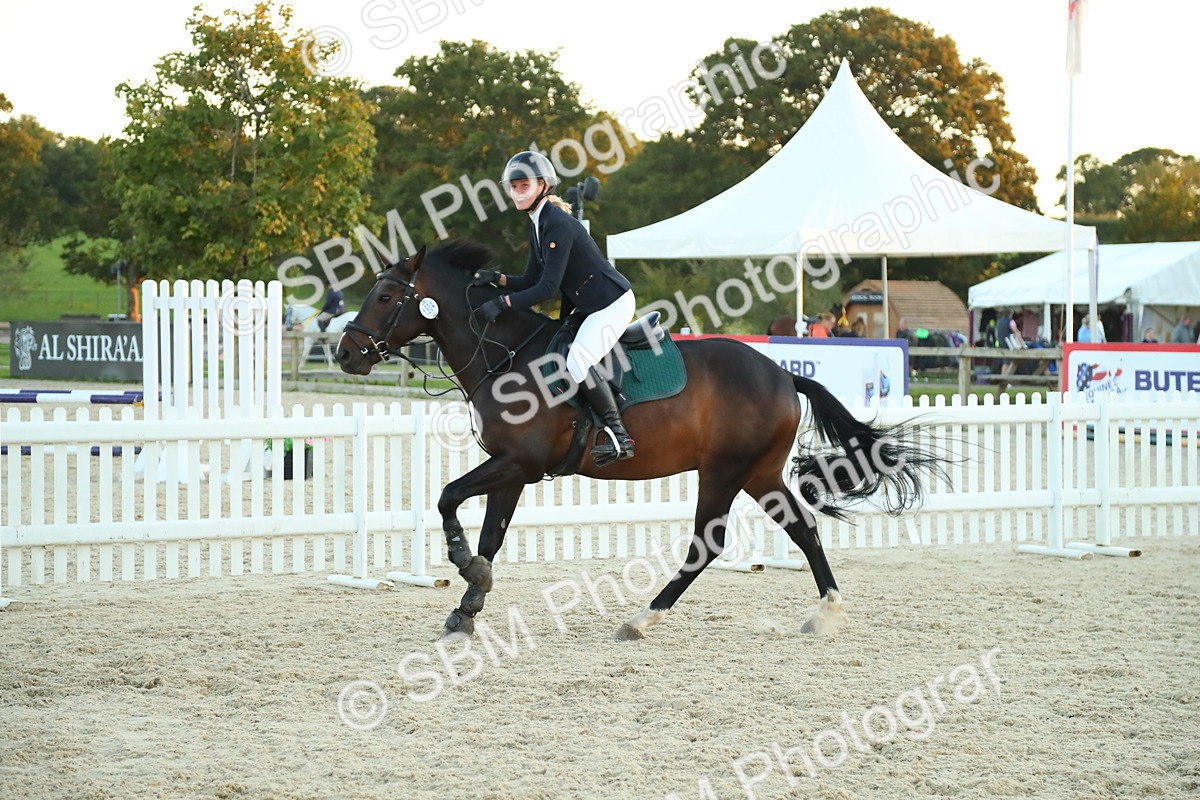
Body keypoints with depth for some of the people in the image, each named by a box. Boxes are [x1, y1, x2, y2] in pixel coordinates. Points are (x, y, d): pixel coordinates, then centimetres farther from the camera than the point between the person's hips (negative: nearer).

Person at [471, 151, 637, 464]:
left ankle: (619, 435, -17)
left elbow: (548, 287, -26)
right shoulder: (537, 224, 9)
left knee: (577, 362, -24)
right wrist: (498, 279, -7)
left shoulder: (558, 225, -21)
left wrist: (502, 303, -29)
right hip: (585, 306, 11)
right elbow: (531, 281, 11)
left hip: (612, 302, -11)